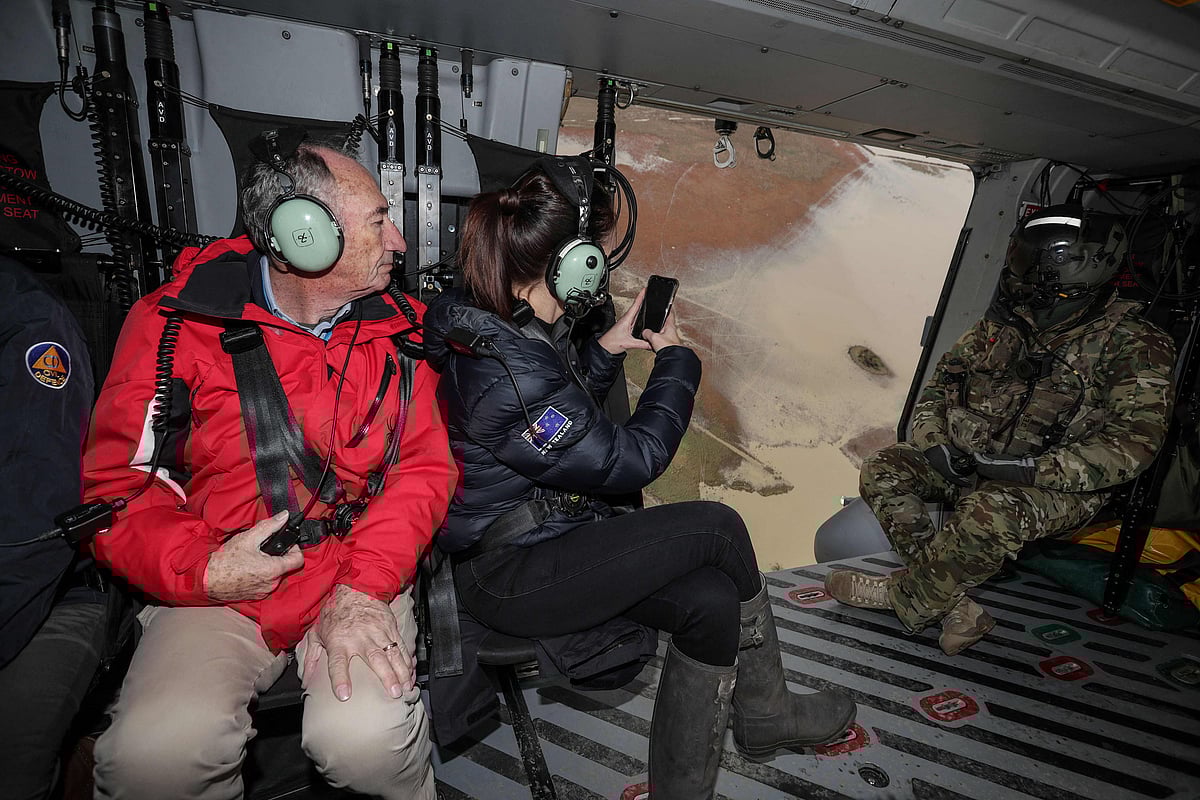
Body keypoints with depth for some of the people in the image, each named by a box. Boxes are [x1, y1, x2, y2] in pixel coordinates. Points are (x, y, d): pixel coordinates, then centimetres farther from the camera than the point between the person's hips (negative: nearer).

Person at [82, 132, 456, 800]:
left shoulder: (398, 326, 3)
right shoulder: (174, 324, -3)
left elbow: (426, 466, -3)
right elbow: (117, 483, 1)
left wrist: (364, 588, -15)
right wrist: (202, 570, -15)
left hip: (359, 577, 1)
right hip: (216, 592, 0)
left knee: (366, 739, -24)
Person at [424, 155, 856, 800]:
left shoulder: (499, 326, 2)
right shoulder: (507, 372, -30)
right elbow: (631, 459, -20)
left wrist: (607, 349, 4)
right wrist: (675, 360, -6)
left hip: (539, 531, 9)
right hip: (507, 577, -9)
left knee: (712, 601, -6)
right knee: (718, 526, -13)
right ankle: (765, 714, 17)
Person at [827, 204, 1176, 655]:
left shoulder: (1133, 345, -10)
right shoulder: (1003, 325, 5)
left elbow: (1132, 442, -19)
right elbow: (944, 380, 11)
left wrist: (1035, 468, -29)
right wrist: (935, 443, -8)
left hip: (1061, 486, -6)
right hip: (971, 466, 6)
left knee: (992, 514, -39)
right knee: (883, 472, -14)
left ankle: (903, 597, -11)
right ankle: (956, 610, -17)